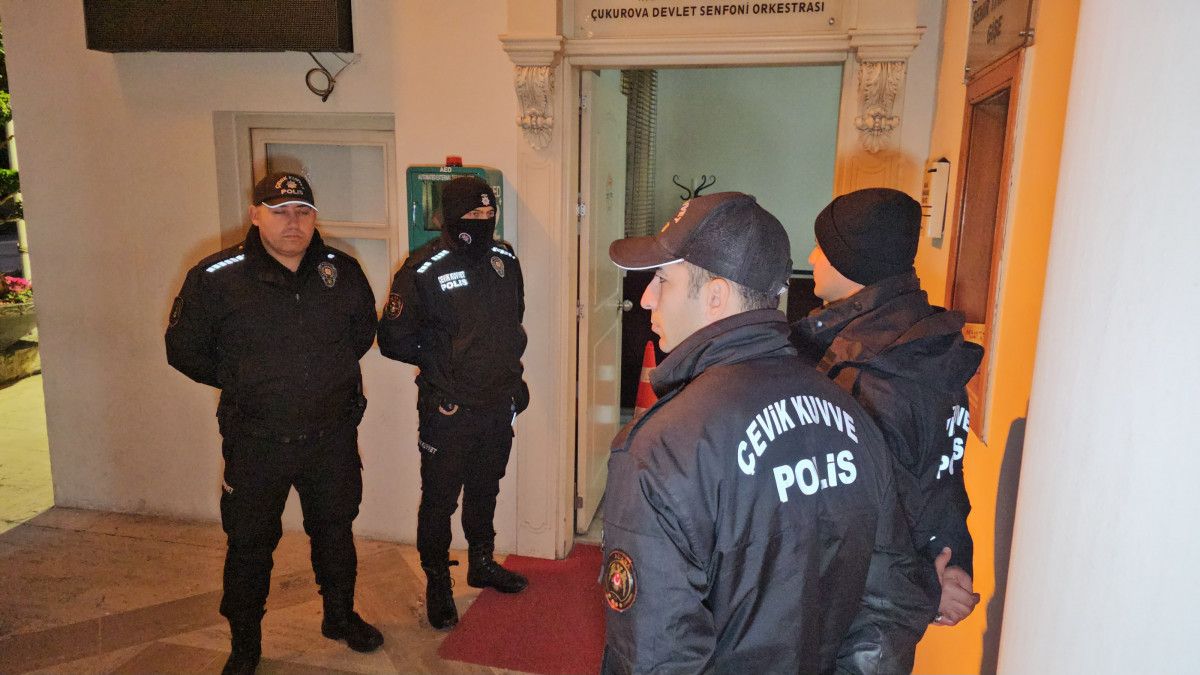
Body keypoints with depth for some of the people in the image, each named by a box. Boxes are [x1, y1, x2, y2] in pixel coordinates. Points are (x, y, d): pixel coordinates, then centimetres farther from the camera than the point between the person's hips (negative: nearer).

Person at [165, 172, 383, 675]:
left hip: (333, 438, 3)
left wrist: (329, 373, 7)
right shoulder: (215, 277, -12)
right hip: (256, 444, -2)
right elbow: (184, 349, -2)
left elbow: (363, 330, 13)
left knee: (335, 532, 20)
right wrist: (244, 384, -2)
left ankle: (341, 616, 43)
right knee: (249, 544, 13)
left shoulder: (342, 271, -3)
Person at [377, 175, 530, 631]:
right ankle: (437, 582, 29)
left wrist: (510, 369, 10)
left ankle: (482, 563, 44)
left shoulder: (505, 260, 3)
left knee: (485, 490, 23)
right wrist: (440, 364, -4)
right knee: (439, 499, 9)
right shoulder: (423, 270, -15)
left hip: (498, 405, 6)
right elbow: (393, 340, -10)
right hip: (448, 410, -5)